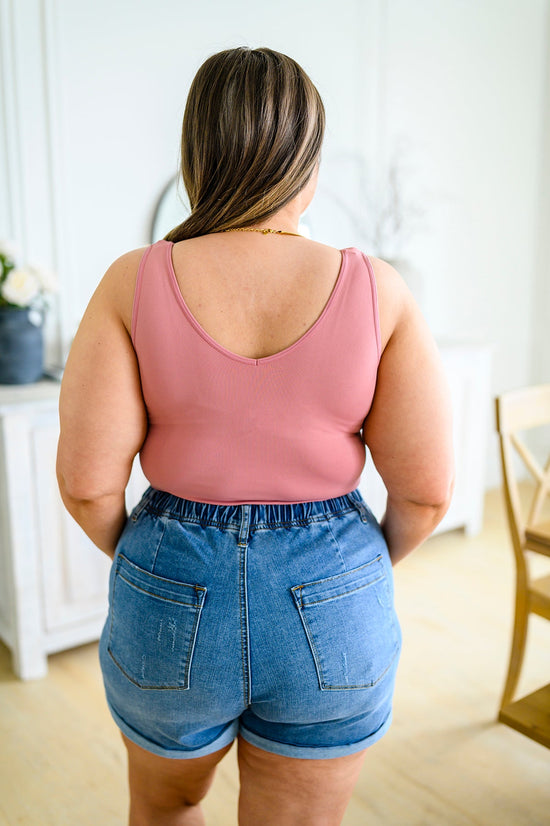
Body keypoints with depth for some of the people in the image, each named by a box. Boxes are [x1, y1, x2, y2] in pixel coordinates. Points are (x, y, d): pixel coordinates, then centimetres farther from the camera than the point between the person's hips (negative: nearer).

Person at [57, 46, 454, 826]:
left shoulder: (136, 281, -12)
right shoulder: (376, 288, -11)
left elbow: (86, 480, -13)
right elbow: (427, 489, -9)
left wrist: (135, 556, 7)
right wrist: (372, 566, 10)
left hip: (173, 592, 1)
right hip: (331, 611, 0)